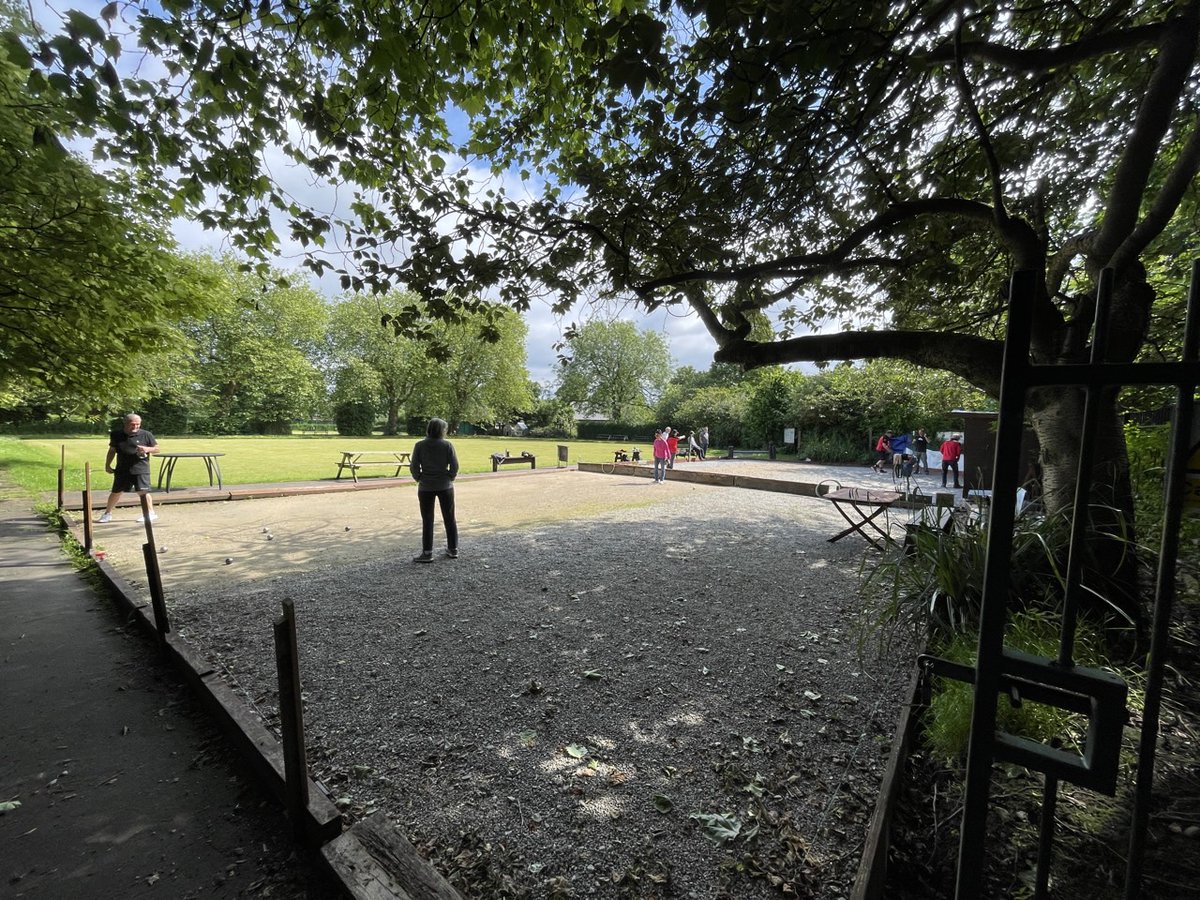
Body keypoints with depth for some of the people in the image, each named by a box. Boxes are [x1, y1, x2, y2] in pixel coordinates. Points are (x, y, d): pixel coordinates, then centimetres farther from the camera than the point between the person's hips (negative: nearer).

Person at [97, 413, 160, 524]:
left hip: (140, 469, -3)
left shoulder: (146, 434, -3)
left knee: (142, 491, -9)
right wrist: (107, 465, 15)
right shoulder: (116, 435, 6)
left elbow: (157, 448, 3)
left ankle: (151, 513, -1)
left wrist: (147, 449, -17)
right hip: (122, 469, 4)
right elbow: (112, 450, 16)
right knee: (116, 492, 13)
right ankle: (107, 513, 29)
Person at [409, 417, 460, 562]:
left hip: (426, 487, 0)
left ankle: (427, 553, 9)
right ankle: (453, 550, 20)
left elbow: (414, 466, -6)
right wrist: (450, 478, 7)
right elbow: (455, 466, -8)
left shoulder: (420, 445, -6)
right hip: (445, 486, 0)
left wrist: (419, 479, 8)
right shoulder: (447, 445, -7)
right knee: (449, 519, 12)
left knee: (427, 520, 7)